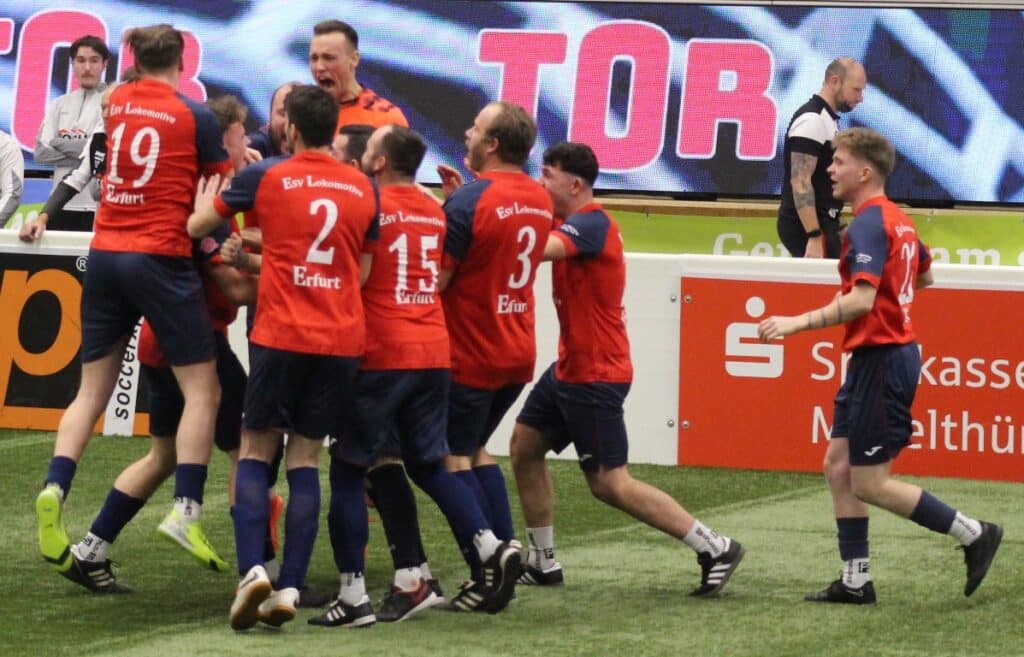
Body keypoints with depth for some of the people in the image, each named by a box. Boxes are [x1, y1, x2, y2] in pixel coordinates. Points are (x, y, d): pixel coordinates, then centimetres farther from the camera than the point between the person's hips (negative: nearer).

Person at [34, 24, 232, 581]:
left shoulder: (117, 105, 10)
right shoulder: (195, 118, -4)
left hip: (105, 256, 5)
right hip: (162, 259, -5)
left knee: (91, 391, 10)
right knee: (202, 390, 1)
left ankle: (54, 489, -11)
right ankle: (186, 511, -12)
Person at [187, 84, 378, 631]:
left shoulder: (265, 177, -2)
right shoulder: (364, 188, 8)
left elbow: (197, 226, 9)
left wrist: (207, 202, 32)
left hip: (281, 335, -3)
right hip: (342, 339, 3)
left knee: (255, 452, 6)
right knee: (305, 459, 7)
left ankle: (252, 570, -13)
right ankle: (290, 587, -2)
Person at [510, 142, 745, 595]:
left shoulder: (591, 225, -20)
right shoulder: (571, 224, 10)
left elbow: (538, 248, -36)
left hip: (595, 377, -10)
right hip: (570, 368, 10)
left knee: (610, 483, -7)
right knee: (524, 447, 13)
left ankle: (713, 548, -4)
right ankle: (542, 562, 21)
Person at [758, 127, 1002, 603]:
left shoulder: (868, 225, -18)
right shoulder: (897, 219, 12)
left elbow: (862, 300, -30)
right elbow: (924, 275, 30)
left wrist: (799, 323, -29)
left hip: (881, 361, -10)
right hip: (896, 348, 10)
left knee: (870, 484, -4)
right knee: (838, 467, 10)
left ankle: (974, 534, 3)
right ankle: (856, 581, 12)